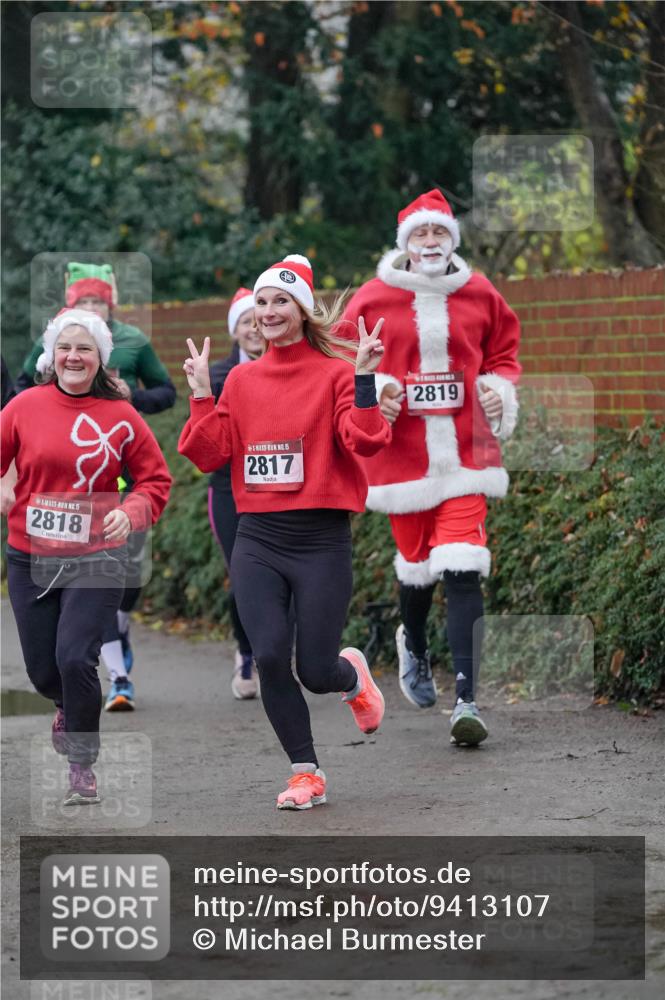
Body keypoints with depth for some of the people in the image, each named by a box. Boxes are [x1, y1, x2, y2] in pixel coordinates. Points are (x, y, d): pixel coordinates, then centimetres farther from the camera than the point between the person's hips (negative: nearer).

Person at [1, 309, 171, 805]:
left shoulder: (121, 415, -4)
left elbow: (156, 480, 2)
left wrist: (130, 513, -16)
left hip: (96, 559, -2)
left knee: (74, 658, -17)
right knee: (43, 670, 9)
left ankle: (83, 765, 3)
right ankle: (70, 707, 48)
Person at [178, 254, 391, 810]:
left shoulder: (335, 373, -3)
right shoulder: (241, 380, 10)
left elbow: (366, 440, -15)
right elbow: (208, 453, 8)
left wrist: (364, 378, -23)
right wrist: (201, 393, 0)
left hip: (321, 540, -3)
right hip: (257, 539, 3)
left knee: (315, 672, -4)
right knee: (270, 657, -11)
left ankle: (352, 675, 35)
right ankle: (306, 773, 6)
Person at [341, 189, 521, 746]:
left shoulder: (480, 296, 6)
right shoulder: (374, 299, 1)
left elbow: (504, 351, 19)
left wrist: (500, 389, 0)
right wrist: (373, 393, -10)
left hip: (465, 456, 0)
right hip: (402, 455, 0)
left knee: (463, 572, -13)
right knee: (417, 564, 10)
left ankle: (467, 700, -16)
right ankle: (414, 646, 46)